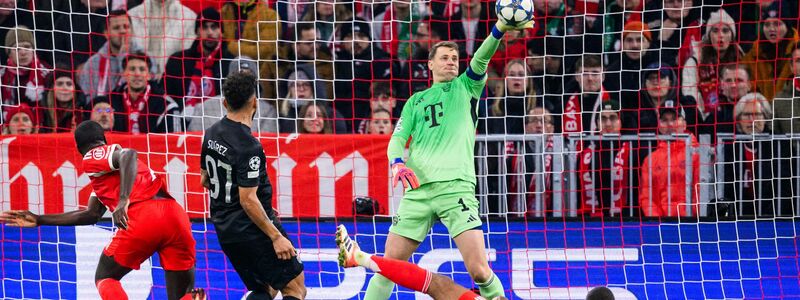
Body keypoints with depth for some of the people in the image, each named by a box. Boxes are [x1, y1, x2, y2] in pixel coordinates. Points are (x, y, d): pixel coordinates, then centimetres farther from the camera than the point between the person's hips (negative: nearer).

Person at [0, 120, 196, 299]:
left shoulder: (93, 157, 10)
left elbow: (129, 155, -13)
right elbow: (92, 215, 40)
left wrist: (123, 200, -24)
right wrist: (40, 220, 45)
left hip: (142, 216, -6)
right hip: (176, 215, 7)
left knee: (104, 278, 16)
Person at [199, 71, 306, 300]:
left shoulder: (211, 134, 5)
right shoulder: (249, 147, -21)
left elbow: (206, 181, 17)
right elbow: (248, 200, -24)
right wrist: (276, 236, -19)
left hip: (224, 229, 9)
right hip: (253, 230, -9)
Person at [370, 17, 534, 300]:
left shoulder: (466, 86, 16)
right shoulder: (415, 101, 23)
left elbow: (481, 59, -2)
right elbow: (397, 139, 15)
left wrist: (500, 28, -22)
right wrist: (397, 164, -8)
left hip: (456, 186, -3)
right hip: (417, 189, 3)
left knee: (479, 270, -14)